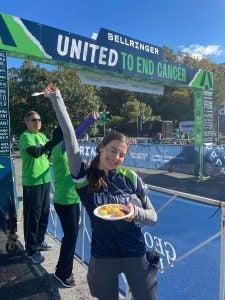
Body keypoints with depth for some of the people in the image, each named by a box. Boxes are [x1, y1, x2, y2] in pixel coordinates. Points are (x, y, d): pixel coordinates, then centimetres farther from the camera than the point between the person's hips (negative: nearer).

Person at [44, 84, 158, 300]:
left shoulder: (130, 178, -10)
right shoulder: (84, 177, -13)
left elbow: (153, 217, -2)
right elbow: (69, 137, -18)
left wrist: (135, 212, -23)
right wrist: (56, 98, -15)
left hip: (136, 255, 1)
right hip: (102, 257, 0)